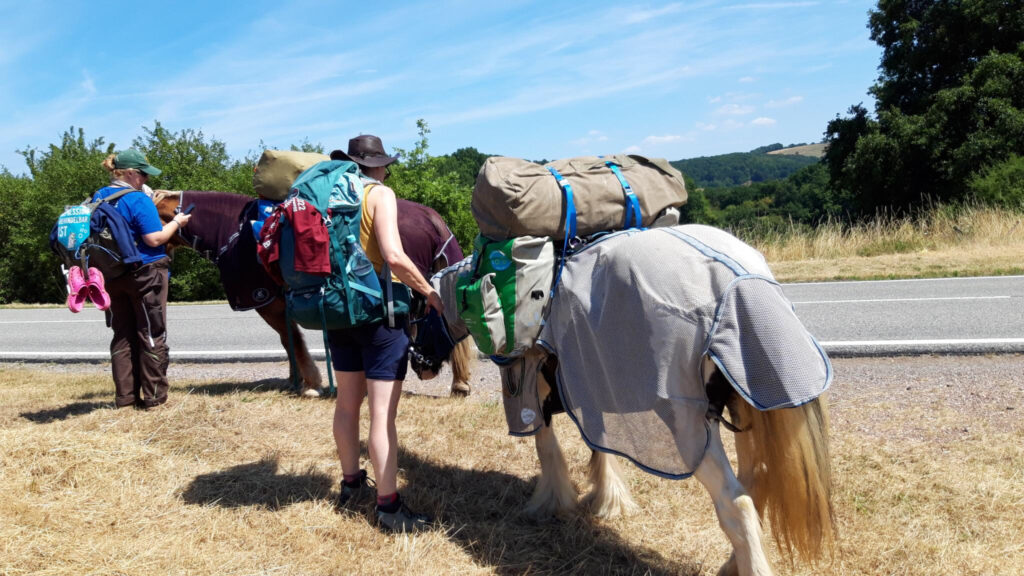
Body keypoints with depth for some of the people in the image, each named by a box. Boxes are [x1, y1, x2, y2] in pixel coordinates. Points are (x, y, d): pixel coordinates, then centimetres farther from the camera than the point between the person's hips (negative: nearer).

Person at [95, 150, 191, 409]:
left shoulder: (98, 198, 7)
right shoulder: (139, 200, -16)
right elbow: (154, 239, -20)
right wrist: (176, 222, -5)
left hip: (111, 276, 7)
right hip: (144, 273, -7)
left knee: (122, 335, 14)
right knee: (152, 334, 3)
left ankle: (124, 396, 17)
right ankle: (153, 396, 7)